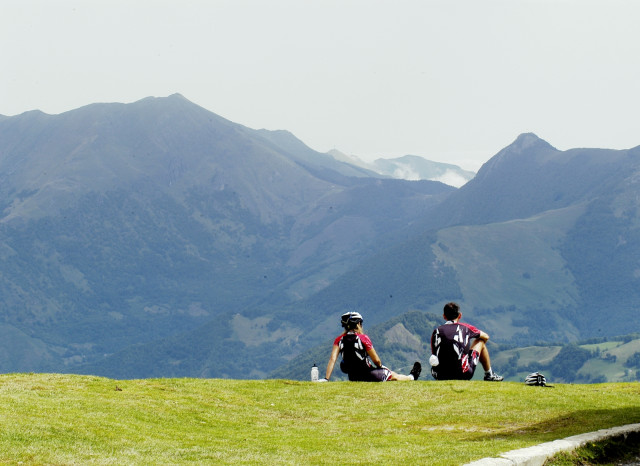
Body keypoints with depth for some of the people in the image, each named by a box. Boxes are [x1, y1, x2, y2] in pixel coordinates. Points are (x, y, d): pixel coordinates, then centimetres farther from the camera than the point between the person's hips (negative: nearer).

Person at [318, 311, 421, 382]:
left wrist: (326, 379, -12)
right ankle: (411, 377, 52)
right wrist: (380, 366, 13)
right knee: (393, 375, 24)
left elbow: (332, 359, -12)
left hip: (353, 378, 6)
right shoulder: (363, 338, -15)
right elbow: (376, 360, -10)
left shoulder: (339, 340, -3)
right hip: (368, 376, -6)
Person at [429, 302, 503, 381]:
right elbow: (486, 337, 22)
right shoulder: (465, 328, 3)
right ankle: (489, 375, 33)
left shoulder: (436, 331, 6)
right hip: (462, 375, -2)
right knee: (480, 341, 22)